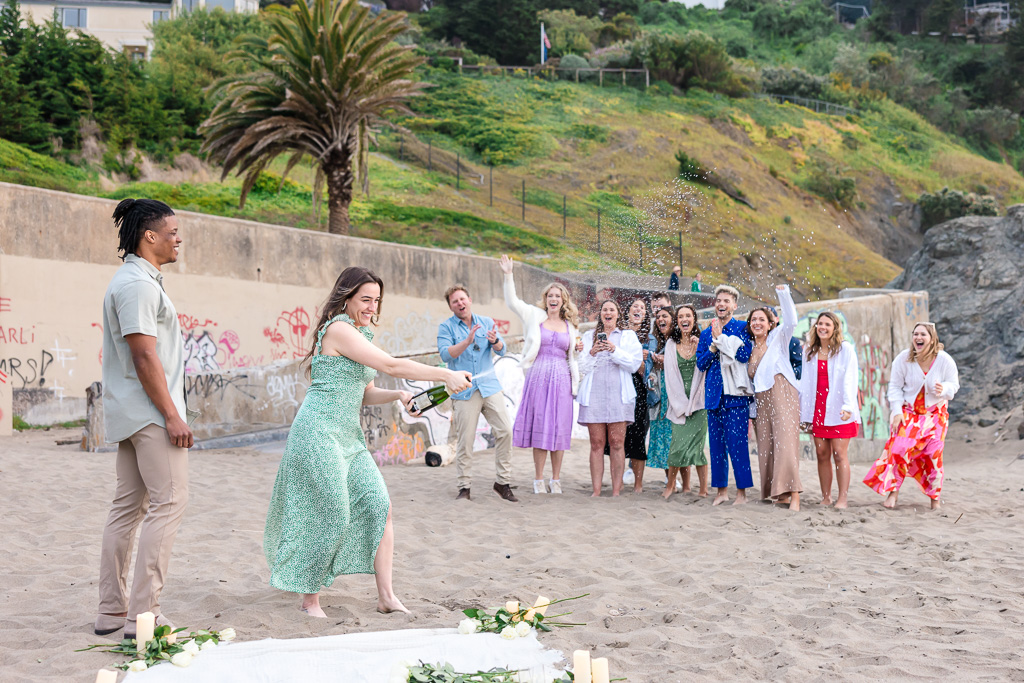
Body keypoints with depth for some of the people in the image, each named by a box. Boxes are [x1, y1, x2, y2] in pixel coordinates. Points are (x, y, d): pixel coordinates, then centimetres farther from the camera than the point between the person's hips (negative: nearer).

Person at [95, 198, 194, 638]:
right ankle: (143, 614, -10)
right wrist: (172, 416, -19)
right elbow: (145, 357, -20)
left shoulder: (133, 281, 18)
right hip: (150, 411, -11)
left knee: (127, 507, 11)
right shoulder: (138, 284, -14)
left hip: (129, 415, 11)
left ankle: (112, 611, 15)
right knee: (168, 503, -9)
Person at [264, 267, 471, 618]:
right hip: (319, 432, -9)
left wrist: (398, 395, -2)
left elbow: (366, 394, 18)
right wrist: (445, 375, -20)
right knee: (332, 517, -6)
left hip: (349, 436, 9)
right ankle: (310, 599, 10)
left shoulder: (361, 335, 17)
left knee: (378, 506, -1)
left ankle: (386, 596, 2)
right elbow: (391, 365, -20)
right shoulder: (338, 329, -14)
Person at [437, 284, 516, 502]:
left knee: (504, 431, -4)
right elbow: (446, 354, -12)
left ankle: (502, 482, 7)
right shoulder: (446, 327, 2)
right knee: (465, 440, -3)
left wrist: (495, 341, -20)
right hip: (463, 391, -3)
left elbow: (501, 351, 3)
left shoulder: (486, 323, 11)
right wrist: (468, 341, -25)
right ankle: (464, 487, 8)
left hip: (489, 386, 3)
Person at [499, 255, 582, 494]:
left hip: (561, 379, 2)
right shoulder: (535, 317, 7)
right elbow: (512, 301, 2)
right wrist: (508, 275, -5)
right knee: (539, 427, -2)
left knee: (559, 428, 1)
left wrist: (578, 349, 5)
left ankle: (556, 479, 9)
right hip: (538, 376, -2)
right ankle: (539, 479, 6)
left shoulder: (569, 326, 15)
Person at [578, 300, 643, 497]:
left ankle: (616, 491, -5)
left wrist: (615, 350, -11)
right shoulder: (589, 336, 18)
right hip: (594, 394, 1)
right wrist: (592, 353, -7)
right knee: (597, 443, -2)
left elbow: (635, 363, 1)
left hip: (618, 394, -1)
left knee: (617, 443, -6)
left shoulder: (628, 335, 14)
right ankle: (596, 491, -2)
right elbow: (582, 367, 11)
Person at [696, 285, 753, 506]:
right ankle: (722, 490, 13)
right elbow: (700, 363, 9)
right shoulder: (707, 333, 16)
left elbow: (744, 354, -12)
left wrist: (721, 338, -12)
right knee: (716, 442, 6)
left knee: (737, 442, -8)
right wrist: (713, 347, -8)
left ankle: (742, 492, -2)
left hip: (735, 394, -5)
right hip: (714, 394, 5)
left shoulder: (742, 328, 2)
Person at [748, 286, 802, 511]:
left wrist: (783, 293, -18)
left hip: (782, 395, -6)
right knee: (766, 449, 0)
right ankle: (779, 494, 7)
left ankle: (793, 495, -20)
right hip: (761, 402, 6)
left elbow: (790, 321, -13)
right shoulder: (750, 350, 19)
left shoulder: (778, 338, 6)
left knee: (786, 444, -16)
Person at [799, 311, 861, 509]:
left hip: (838, 410, -4)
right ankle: (826, 498, 11)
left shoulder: (845, 349, 0)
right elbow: (805, 382, 15)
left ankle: (842, 499, -3)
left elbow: (849, 380, -8)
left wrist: (848, 406, -21)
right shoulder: (810, 352, 13)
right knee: (822, 454, 4)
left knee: (839, 454, -6)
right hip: (817, 409, 4)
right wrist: (803, 412, 11)